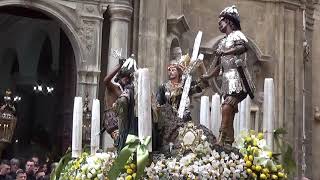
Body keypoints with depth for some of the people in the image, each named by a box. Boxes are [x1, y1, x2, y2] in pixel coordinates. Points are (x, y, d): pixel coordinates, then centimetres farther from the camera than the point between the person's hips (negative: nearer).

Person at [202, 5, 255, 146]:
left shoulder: (237, 34, 2)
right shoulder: (222, 42, 25)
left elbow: (244, 47, -23)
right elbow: (219, 67, 28)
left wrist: (225, 52, -31)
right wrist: (207, 76, 19)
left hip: (237, 77, -8)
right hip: (227, 80, 8)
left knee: (226, 108, -22)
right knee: (228, 115, 2)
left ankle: (221, 142, -27)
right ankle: (228, 144, 0)